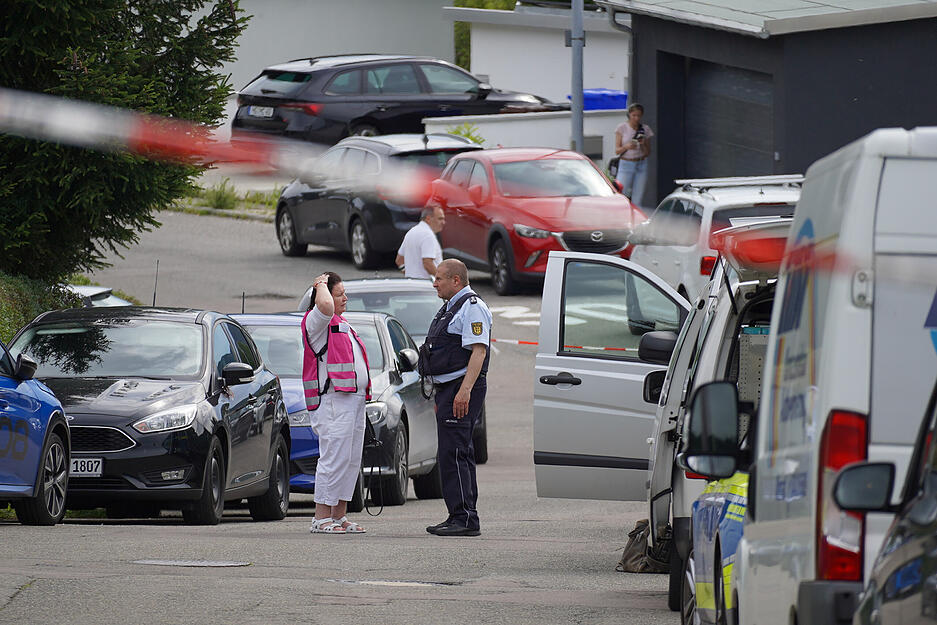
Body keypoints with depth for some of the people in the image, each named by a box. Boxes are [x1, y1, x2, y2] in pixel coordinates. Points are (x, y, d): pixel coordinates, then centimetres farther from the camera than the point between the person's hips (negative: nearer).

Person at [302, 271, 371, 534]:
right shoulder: (316, 322, -7)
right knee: (334, 458, -12)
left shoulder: (343, 325, 23)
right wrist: (322, 284, -11)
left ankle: (340, 516, 13)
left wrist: (365, 393, 26)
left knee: (351, 461, 9)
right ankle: (321, 519, -11)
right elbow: (325, 306, -31)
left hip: (355, 399, 10)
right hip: (333, 401, -10)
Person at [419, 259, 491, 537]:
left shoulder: (472, 308, -12)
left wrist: (465, 390, -29)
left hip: (462, 390, -11)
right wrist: (441, 397, 26)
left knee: (452, 454, -15)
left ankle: (463, 518, -17)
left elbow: (478, 350, -21)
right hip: (449, 389, 11)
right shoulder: (450, 308, 21)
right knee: (459, 454, 12)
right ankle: (465, 518, 15)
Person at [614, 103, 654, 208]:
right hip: (626, 164, -2)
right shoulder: (622, 128, -1)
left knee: (638, 200, -2)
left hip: (641, 165, 2)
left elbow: (648, 153, 8)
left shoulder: (645, 129, 5)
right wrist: (627, 147, -23)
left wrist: (643, 145, -12)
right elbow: (617, 150, -3)